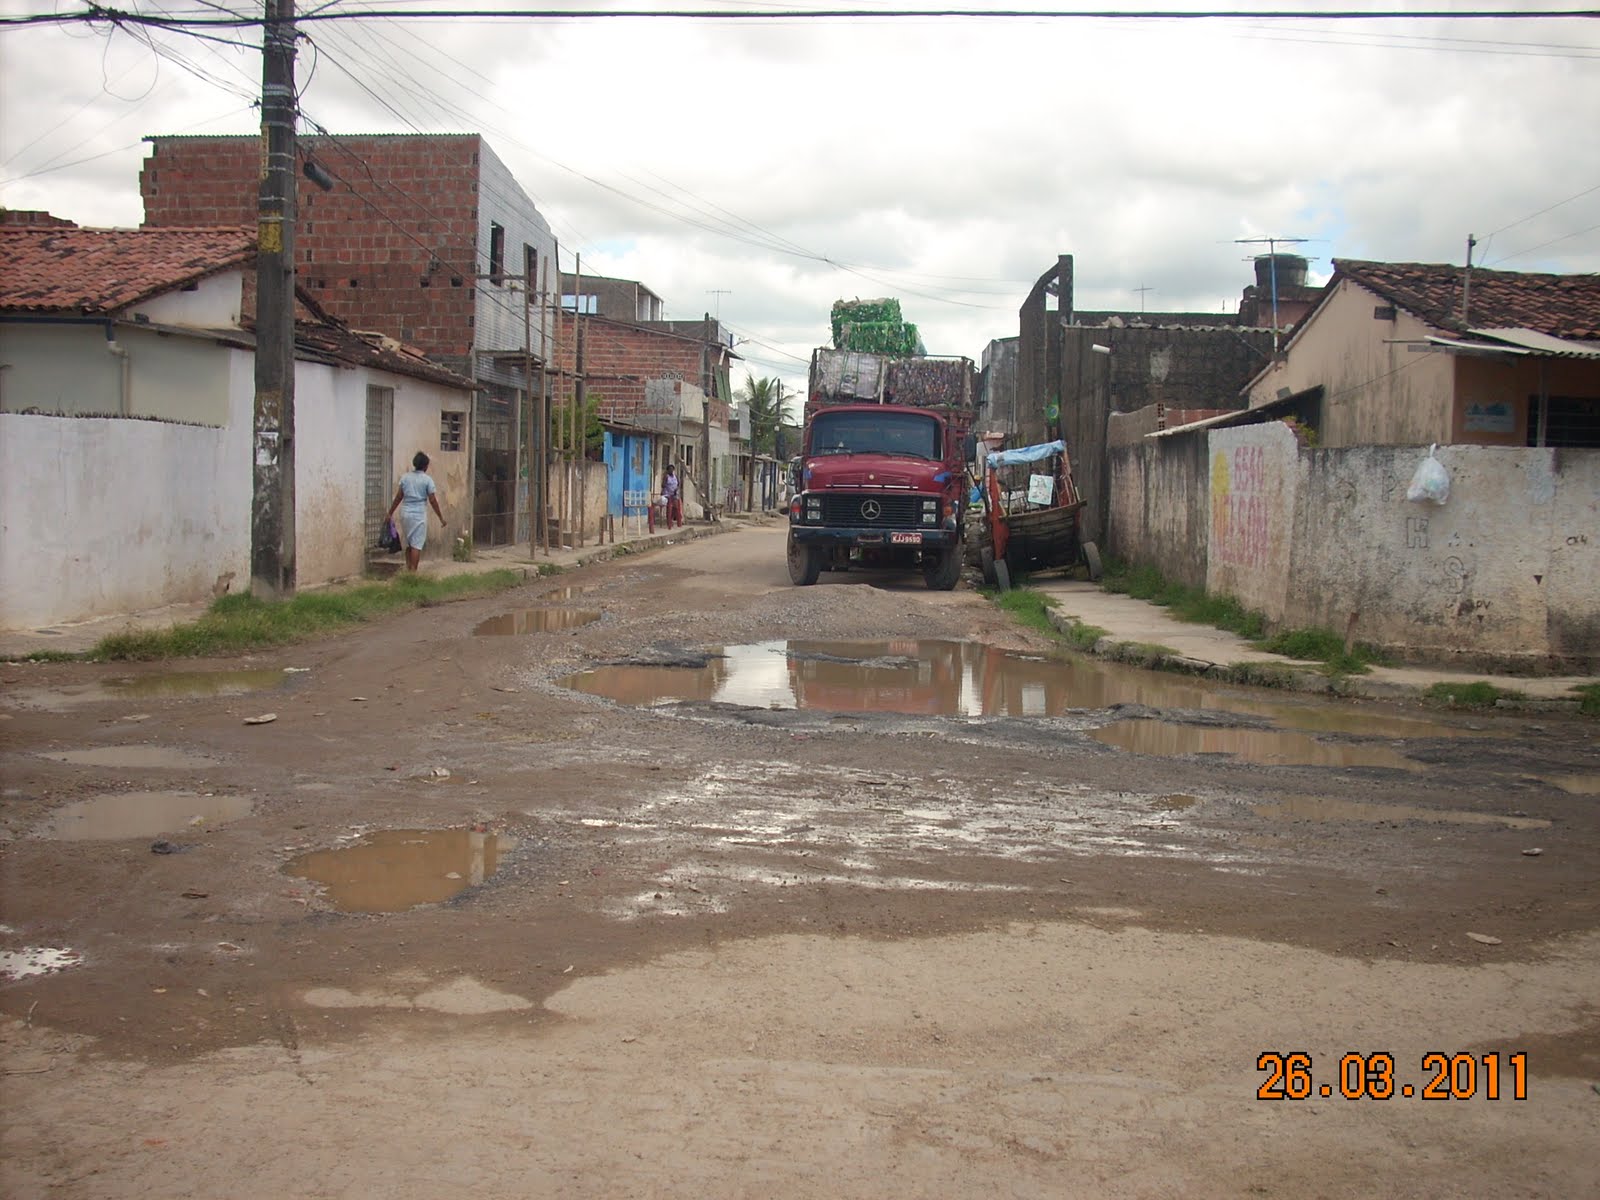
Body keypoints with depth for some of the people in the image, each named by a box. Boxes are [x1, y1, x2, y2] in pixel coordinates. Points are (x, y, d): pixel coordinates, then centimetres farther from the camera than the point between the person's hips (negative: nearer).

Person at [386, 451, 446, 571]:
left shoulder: (405, 477, 5)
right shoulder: (427, 479, -6)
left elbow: (398, 497, 6)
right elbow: (432, 500, -6)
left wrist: (390, 513, 15)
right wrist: (441, 518, 0)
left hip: (405, 513, 5)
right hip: (419, 515, -4)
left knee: (408, 544, 15)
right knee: (417, 545, -2)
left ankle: (408, 569, 16)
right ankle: (413, 571, -5)